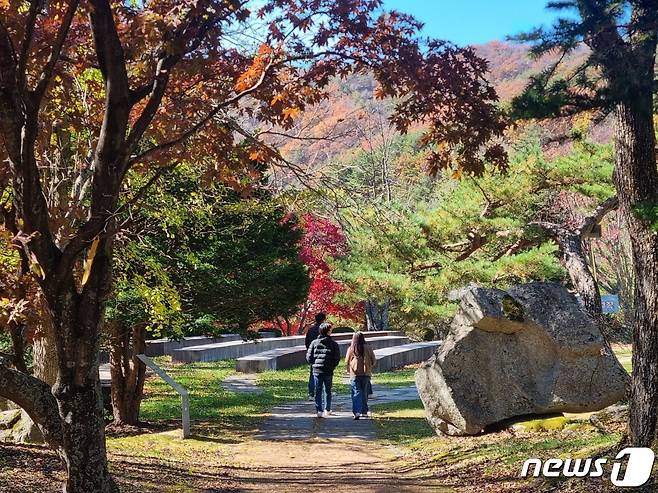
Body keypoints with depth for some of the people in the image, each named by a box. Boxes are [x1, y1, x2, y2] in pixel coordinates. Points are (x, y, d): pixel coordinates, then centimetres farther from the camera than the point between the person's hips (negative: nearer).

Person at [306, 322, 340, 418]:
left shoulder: (314, 343, 0)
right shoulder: (333, 344, -4)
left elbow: (308, 357, -1)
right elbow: (337, 358, -5)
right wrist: (332, 366, 10)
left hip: (316, 370, 1)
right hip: (328, 371, 0)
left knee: (318, 391, 5)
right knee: (328, 391, 16)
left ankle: (319, 411, -1)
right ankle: (327, 410, 23)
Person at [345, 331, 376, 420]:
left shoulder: (351, 349, -5)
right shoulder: (368, 348, -4)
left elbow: (347, 362, 1)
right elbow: (374, 361, 1)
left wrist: (350, 371, 19)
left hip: (354, 374, -1)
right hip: (366, 373, 1)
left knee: (356, 393, -2)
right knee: (364, 393, 14)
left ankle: (357, 412, -17)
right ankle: (364, 411, 22)